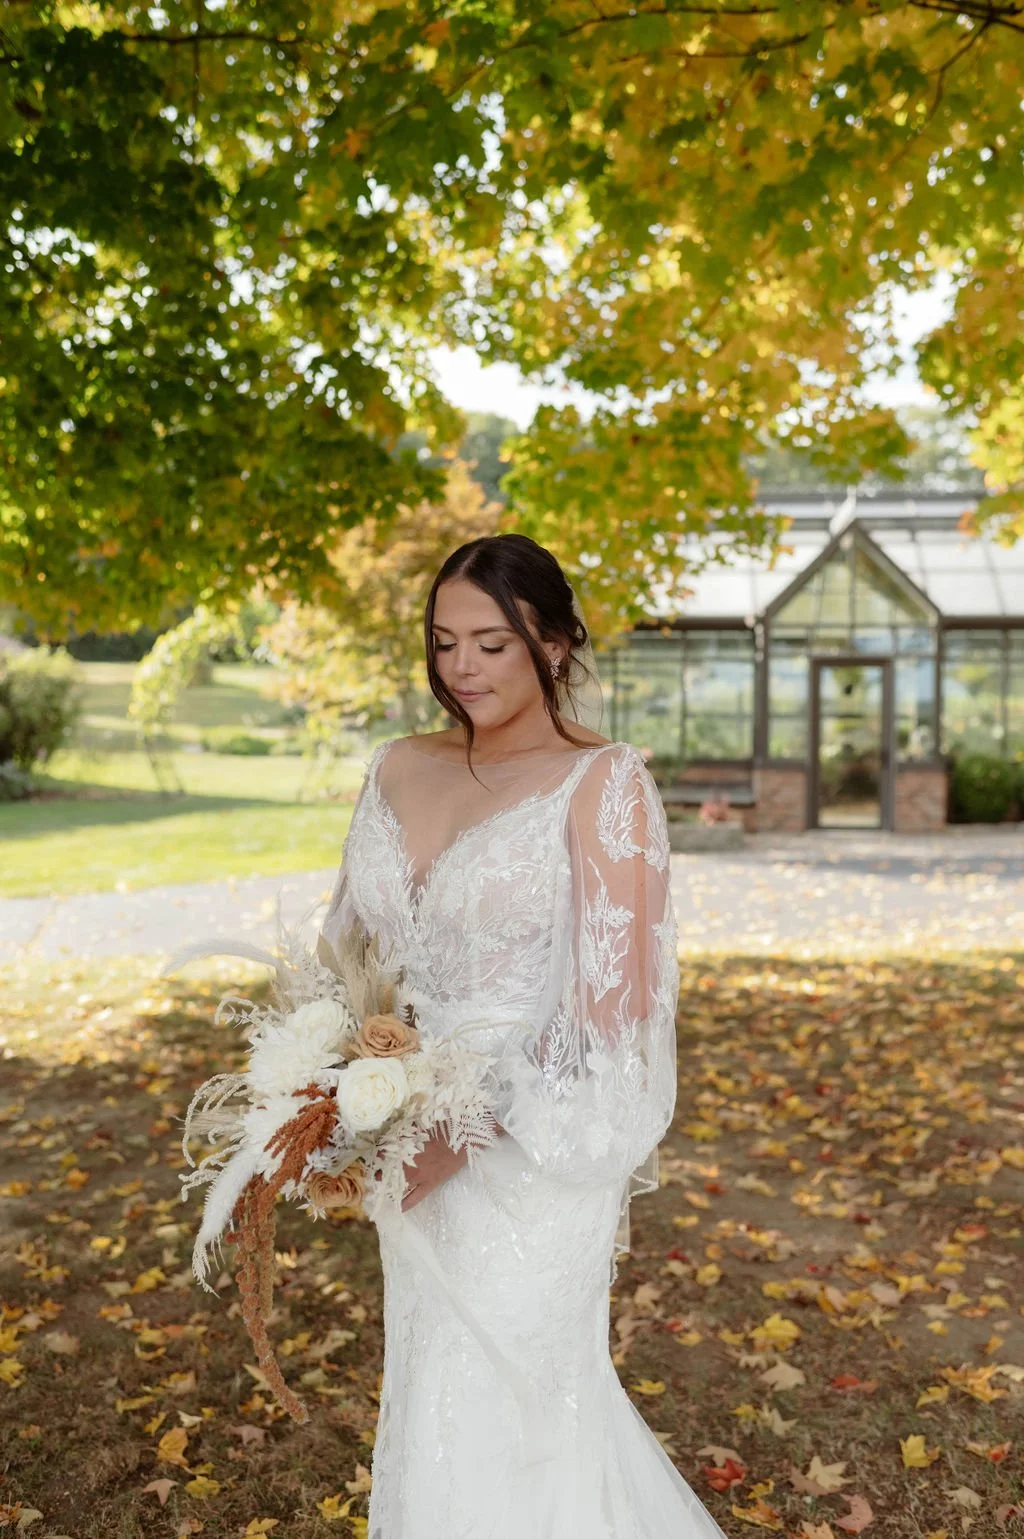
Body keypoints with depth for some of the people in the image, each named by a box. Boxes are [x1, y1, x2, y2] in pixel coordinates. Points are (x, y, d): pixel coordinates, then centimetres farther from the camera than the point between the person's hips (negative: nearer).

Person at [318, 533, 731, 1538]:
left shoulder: (603, 783, -14)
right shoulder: (399, 769, 4)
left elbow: (614, 999, -17)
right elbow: (350, 944, 10)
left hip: (530, 1155, -6)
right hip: (418, 1151, 6)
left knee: (485, 1419, 7)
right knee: (428, 1399, 22)